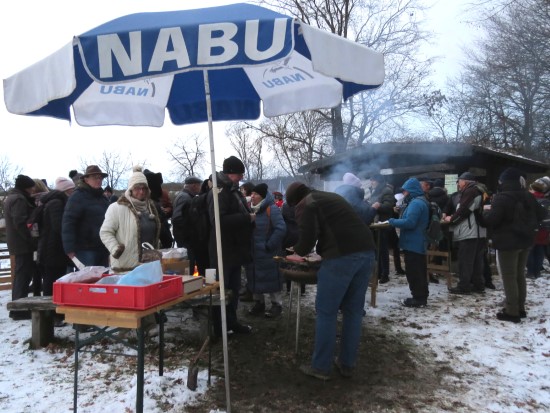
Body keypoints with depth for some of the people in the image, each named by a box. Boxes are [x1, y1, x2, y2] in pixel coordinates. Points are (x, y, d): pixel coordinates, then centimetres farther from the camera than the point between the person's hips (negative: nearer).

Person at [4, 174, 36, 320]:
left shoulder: (11, 198, 18)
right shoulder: (19, 199, -15)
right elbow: (20, 223, -23)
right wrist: (31, 240, -20)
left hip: (17, 243, 11)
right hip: (23, 244, -11)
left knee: (21, 275, 17)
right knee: (24, 275, -6)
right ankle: (19, 310, -2)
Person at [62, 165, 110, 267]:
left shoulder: (103, 198, 16)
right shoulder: (78, 197, -5)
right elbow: (68, 223, -13)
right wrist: (70, 250, -19)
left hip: (103, 250, 7)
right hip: (85, 250, -7)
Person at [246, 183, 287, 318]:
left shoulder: (272, 209, -13)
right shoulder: (252, 209, 10)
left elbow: (281, 228, -22)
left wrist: (269, 245, -19)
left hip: (267, 253, -7)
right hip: (252, 252, 7)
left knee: (270, 278, 0)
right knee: (254, 278, 12)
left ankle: (276, 304, 13)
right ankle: (258, 302, 27)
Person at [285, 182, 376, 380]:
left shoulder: (305, 205, 6)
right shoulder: (332, 197, 30)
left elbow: (307, 239, -6)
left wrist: (298, 250, 14)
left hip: (342, 256, -8)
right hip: (366, 251, 8)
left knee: (326, 312, 5)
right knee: (353, 311, 16)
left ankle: (321, 367, 14)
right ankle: (347, 364, 27)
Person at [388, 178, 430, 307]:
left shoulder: (415, 203, -18)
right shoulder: (420, 201, 16)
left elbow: (409, 222, -26)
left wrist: (393, 221, -16)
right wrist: (399, 216, 10)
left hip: (412, 243, -11)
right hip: (418, 243, 11)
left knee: (413, 272, -3)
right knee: (419, 271, 16)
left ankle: (418, 298, 3)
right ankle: (421, 296, 25)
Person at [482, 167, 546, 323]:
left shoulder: (502, 198, -18)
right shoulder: (528, 196, 9)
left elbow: (491, 220, -23)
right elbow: (540, 215, 17)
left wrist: (487, 210, -4)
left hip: (508, 242, -8)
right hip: (525, 241, 8)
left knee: (509, 277, -1)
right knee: (520, 275, 16)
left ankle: (512, 311, 3)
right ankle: (520, 308, 23)